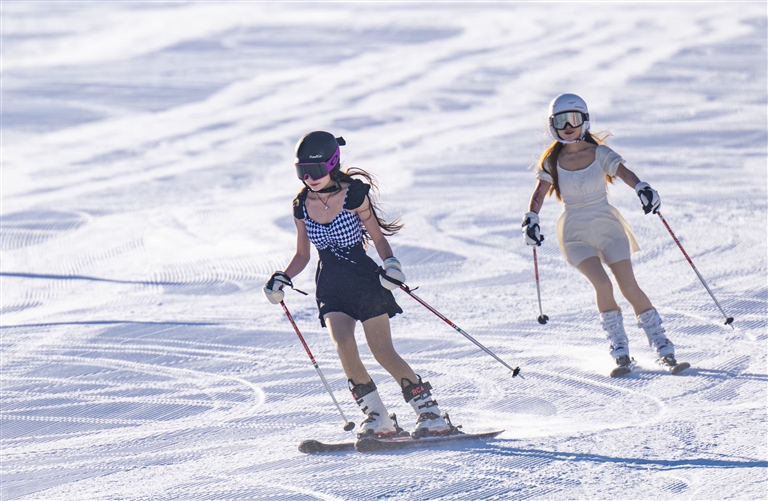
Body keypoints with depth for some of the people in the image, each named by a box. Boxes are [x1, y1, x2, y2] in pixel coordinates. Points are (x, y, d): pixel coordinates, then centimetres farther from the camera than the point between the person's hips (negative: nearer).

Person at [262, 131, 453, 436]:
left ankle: (429, 412, 9)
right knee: (343, 345, -22)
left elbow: (379, 238, -4)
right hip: (330, 289, 3)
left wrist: (391, 264, -22)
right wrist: (282, 280, -3)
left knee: (384, 354, -7)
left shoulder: (354, 195, -12)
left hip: (364, 281, -3)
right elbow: (302, 255, 13)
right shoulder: (302, 205, 1)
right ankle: (377, 420, -11)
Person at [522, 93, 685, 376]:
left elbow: (624, 173, -18)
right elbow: (539, 194, -2)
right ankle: (621, 354, -12)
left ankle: (663, 350, 0)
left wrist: (642, 189, -37)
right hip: (575, 233, 0)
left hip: (607, 226, 0)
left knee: (629, 286, -8)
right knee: (602, 284, -21)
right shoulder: (552, 162, 1)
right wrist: (531, 220, -21)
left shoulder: (600, 153, -3)